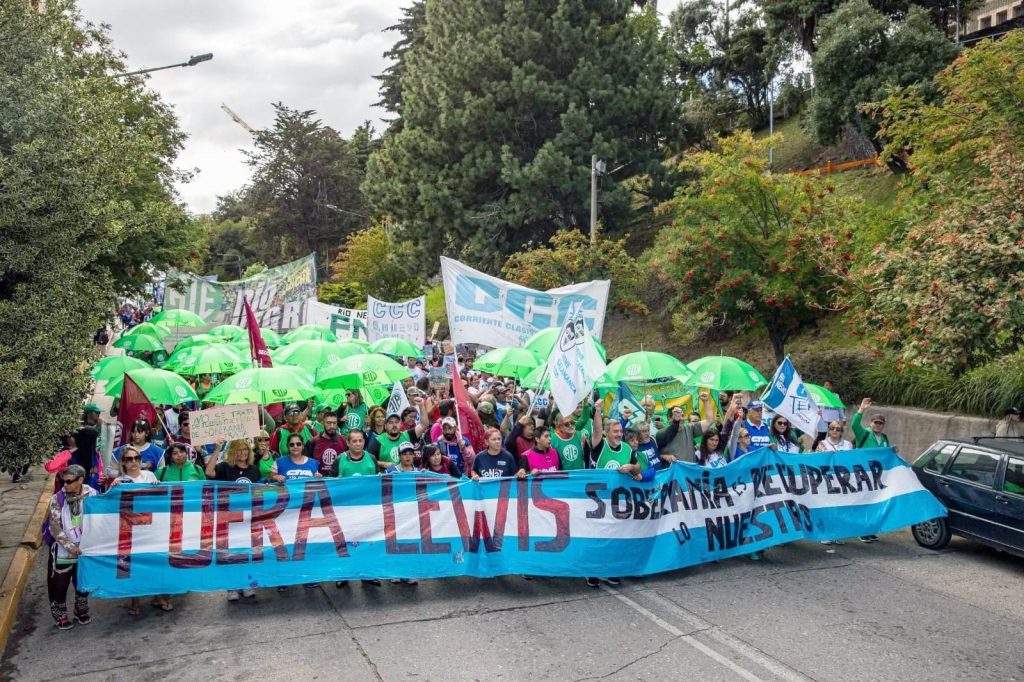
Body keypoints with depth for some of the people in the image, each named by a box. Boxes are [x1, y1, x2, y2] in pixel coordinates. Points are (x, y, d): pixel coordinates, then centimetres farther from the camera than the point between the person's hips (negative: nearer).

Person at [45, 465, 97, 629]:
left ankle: (82, 611, 36)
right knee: (59, 584, 7)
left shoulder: (92, 494, -9)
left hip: (85, 549, 2)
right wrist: (69, 546, -19)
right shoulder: (57, 499, -14)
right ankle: (60, 616, 26)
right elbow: (54, 527, -15)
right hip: (62, 550, -2)